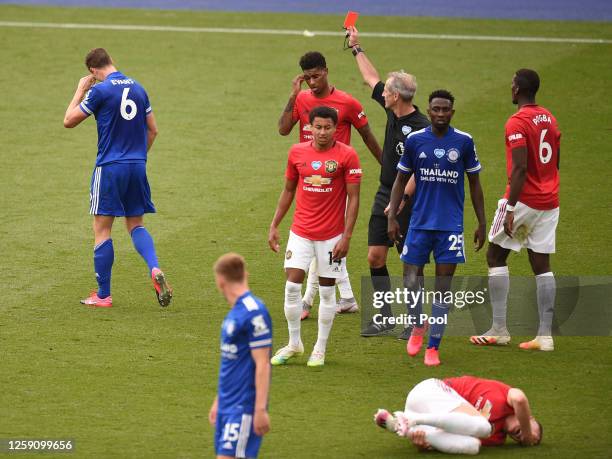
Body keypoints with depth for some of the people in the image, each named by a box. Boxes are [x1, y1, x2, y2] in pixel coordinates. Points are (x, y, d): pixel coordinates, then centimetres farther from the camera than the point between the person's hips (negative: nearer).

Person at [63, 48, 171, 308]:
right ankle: (155, 270, -10)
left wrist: (80, 90, 8)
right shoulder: (138, 89, 9)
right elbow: (152, 130, 15)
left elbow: (69, 121, -3)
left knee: (102, 229, 3)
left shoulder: (100, 91, -10)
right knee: (136, 225, 16)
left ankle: (103, 296, 5)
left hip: (109, 168, -5)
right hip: (137, 167, 6)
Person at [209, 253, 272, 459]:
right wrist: (218, 402, 25)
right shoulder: (234, 312, 13)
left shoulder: (254, 312, -14)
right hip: (228, 407, 9)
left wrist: (260, 409, -19)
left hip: (243, 408, -9)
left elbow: (262, 365, -17)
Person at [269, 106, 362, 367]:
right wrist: (274, 226, 10)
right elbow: (288, 191, 14)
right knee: (292, 285, -3)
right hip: (300, 232, 3)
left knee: (327, 291, 5)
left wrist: (346, 237, -13)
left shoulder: (346, 155, -8)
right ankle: (294, 344, 13)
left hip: (331, 235, -3)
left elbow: (353, 198, -7)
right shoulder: (297, 152, 2)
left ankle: (320, 349, 17)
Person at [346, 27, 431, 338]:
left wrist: (402, 200, -26)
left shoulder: (420, 128, -20)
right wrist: (356, 48, 27)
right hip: (385, 195, 8)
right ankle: (385, 319, 13)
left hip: (407, 200, -8)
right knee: (375, 257, 6)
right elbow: (371, 79, 20)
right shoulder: (393, 112, 4)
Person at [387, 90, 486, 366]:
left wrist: (481, 224, 6)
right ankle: (417, 327, 26)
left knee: (443, 285, -1)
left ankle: (433, 346, 7)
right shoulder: (415, 140, 1)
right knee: (410, 279, -3)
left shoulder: (464, 142, 0)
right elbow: (401, 180, 10)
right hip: (420, 222, 1)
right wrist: (392, 217, 2)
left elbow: (474, 184, 8)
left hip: (451, 224, -1)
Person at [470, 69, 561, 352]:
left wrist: (511, 209, -22)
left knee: (496, 256, 5)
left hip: (523, 199, -7)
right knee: (541, 264, 6)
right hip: (549, 201, 7)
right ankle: (545, 335, 0)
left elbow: (520, 168, -21)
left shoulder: (517, 123, -13)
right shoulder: (549, 119, 11)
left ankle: (499, 329, 2)